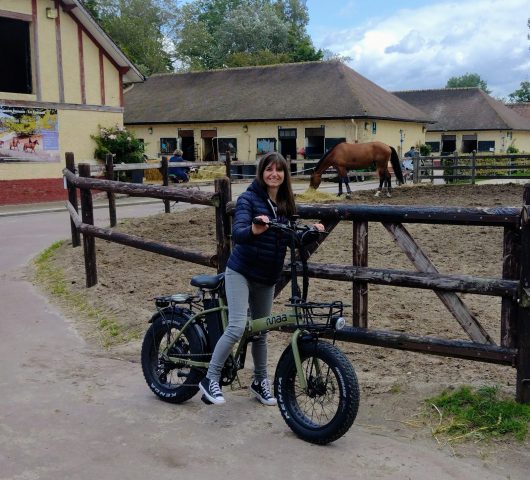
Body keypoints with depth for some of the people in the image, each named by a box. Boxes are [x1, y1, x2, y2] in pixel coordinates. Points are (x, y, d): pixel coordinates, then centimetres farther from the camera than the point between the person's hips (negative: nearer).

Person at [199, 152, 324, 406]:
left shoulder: (286, 204, 5)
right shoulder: (248, 198, -13)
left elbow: (291, 238, 10)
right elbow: (237, 232, -26)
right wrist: (253, 230, -48)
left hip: (267, 277, 6)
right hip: (241, 272, -5)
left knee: (260, 330, 16)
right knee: (237, 328, -16)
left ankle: (260, 381, 32)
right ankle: (210, 379, 0)